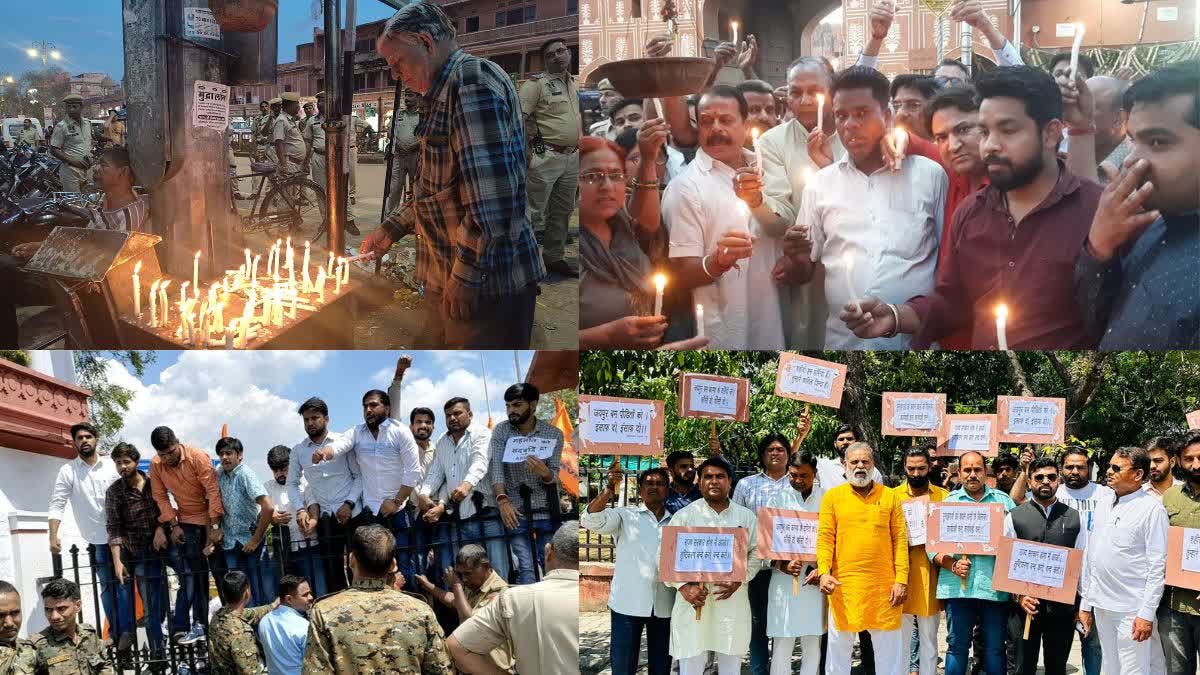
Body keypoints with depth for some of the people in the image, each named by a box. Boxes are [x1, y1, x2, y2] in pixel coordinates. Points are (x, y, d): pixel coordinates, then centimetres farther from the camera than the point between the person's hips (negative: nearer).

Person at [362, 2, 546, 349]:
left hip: (487, 284, -10)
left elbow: (491, 195, -24)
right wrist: (391, 228, 21)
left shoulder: (474, 79, -15)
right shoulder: (446, 92, 18)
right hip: (454, 281, 10)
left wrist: (465, 278, -24)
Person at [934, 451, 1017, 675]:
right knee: (957, 646, 4)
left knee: (995, 648, 6)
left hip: (995, 587, 1)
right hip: (958, 587, -1)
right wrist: (952, 565, -12)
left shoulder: (1003, 501, 11)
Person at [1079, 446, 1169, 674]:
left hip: (1132, 611, -6)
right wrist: (1085, 603, 12)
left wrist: (1147, 614, -15)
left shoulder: (1152, 509, -8)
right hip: (1101, 606, 6)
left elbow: (1157, 567, -11)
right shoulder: (1104, 507, 12)